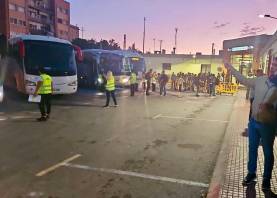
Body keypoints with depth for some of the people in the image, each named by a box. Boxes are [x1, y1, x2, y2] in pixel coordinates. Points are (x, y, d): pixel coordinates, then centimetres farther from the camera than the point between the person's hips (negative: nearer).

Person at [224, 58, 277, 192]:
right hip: (254, 121, 4)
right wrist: (231, 69, 11)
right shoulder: (261, 80, 0)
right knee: (252, 149, 15)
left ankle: (266, 179, 28)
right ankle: (251, 174, 33)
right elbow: (245, 81, 13)